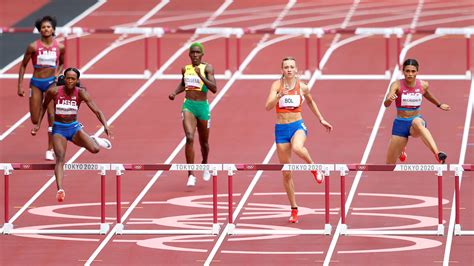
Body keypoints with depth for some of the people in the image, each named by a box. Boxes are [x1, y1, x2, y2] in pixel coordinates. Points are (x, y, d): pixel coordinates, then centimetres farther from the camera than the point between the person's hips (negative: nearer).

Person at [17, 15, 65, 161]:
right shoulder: (33, 47, -9)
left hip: (51, 82, 0)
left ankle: (50, 150, -1)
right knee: (35, 120, 1)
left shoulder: (59, 47, -3)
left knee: (52, 116, -8)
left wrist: (58, 74, -2)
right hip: (36, 83, 0)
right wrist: (20, 86, -3)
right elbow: (23, 65, 0)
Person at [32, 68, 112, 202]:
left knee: (95, 149, -16)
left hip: (74, 128, 1)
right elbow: (44, 106, 8)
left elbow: (97, 111, -18)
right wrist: (38, 124, 6)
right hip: (59, 129, -1)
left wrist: (105, 126, -33)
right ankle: (60, 190, -30)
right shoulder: (54, 92, -12)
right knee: (60, 158, -21)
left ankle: (94, 140, 23)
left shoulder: (81, 93, -13)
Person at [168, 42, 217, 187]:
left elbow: (214, 88, -15)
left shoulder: (207, 68, -4)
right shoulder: (185, 69, 8)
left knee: (204, 142, 14)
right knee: (189, 138, -19)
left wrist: (201, 76, -25)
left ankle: (205, 164, 47)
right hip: (188, 106, 1)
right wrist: (174, 93, 10)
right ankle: (191, 175, -19)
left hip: (203, 106, -1)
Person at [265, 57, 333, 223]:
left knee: (297, 148, -39)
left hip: (298, 126, -1)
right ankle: (294, 209, 17)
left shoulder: (302, 87, 1)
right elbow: (268, 107, -16)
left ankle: (313, 167, -6)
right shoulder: (277, 85, -4)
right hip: (281, 128, 1)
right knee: (286, 173, 4)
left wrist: (321, 120, 23)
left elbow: (310, 102, 22)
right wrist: (280, 95, -32)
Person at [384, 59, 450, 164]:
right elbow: (386, 104, -25)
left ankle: (438, 155, -60)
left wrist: (439, 105, 36)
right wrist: (389, 99, -48)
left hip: (417, 121, -1)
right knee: (390, 166, 6)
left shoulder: (423, 85, -2)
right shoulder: (397, 85, -11)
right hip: (400, 123, 1)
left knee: (417, 122, -42)